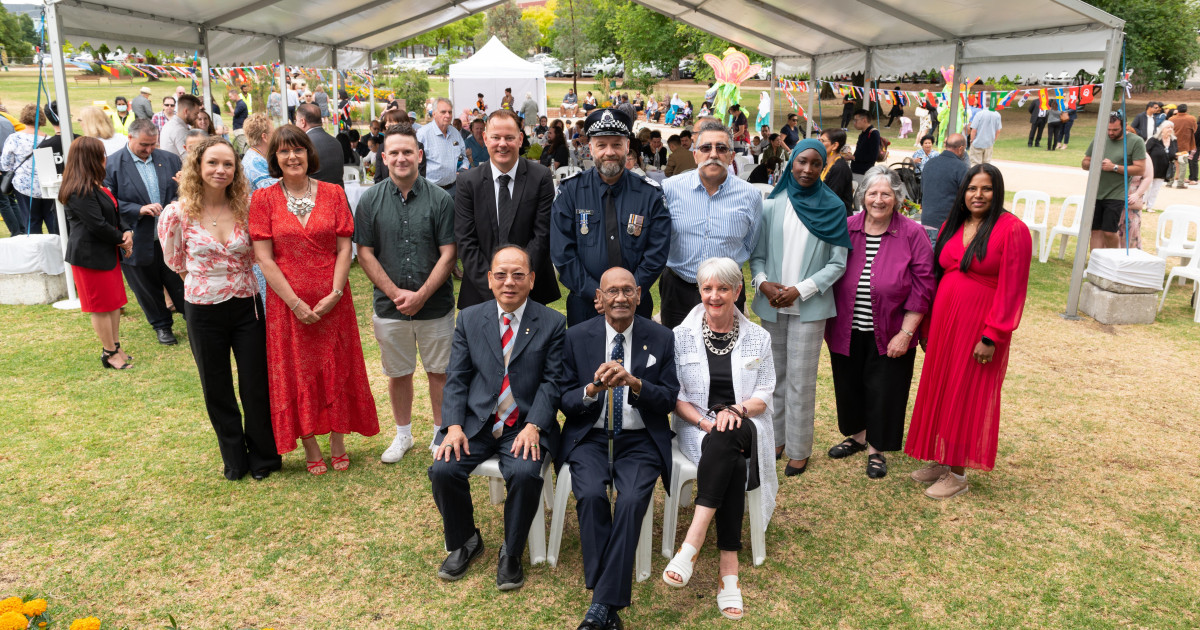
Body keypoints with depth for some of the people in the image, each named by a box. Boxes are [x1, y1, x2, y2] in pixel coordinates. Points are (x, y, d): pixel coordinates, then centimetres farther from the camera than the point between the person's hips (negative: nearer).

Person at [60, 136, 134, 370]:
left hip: (108, 252, 10)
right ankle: (110, 353, 11)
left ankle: (115, 347, 23)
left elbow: (114, 212, 13)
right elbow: (98, 224, -22)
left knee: (114, 302, 14)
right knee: (101, 306, 1)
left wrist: (127, 231, -5)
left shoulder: (96, 184, 11)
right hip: (90, 255, -9)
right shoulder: (79, 191, -20)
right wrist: (121, 239, -8)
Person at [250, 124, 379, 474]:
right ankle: (311, 448, 22)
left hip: (332, 301, 1)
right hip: (287, 303, -1)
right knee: (296, 373, 7)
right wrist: (296, 303, -12)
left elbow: (344, 249, -1)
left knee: (336, 369, 8)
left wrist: (335, 293, -12)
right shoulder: (263, 199, -1)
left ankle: (338, 443, 25)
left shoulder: (332, 194, 3)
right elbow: (264, 258, -6)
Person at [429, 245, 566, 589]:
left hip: (525, 425, -2)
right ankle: (464, 542, 10)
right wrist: (454, 426, -9)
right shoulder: (469, 319, 9)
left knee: (525, 474, -29)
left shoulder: (552, 323, 2)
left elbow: (552, 381, -2)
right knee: (443, 469, -20)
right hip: (476, 421, 3)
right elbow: (456, 378, 6)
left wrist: (533, 426, -17)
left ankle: (511, 553, -2)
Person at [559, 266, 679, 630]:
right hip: (589, 439, 1)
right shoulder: (577, 337, 3)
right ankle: (607, 598, -16)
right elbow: (565, 402, 3)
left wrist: (634, 383, -19)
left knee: (632, 500, -28)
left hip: (640, 441, 0)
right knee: (591, 494, -28)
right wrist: (594, 388, -19)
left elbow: (669, 400, 0)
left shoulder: (661, 338, 3)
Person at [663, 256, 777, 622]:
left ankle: (692, 544, -37)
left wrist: (734, 410, -16)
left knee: (727, 440, -36)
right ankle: (729, 569, -32)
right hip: (697, 427, 0)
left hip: (744, 425, 1)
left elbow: (763, 398, 6)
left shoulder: (758, 338, 8)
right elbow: (675, 396, 2)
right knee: (732, 462, -34)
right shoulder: (682, 335, 5)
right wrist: (704, 421, -15)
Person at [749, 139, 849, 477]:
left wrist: (800, 290, -11)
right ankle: (775, 439, 25)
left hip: (808, 306, -2)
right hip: (772, 305, 2)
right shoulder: (772, 205, 3)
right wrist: (762, 282, -12)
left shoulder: (833, 207, 0)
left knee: (800, 379, -1)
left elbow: (838, 263, -1)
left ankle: (799, 449, 13)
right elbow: (757, 254, 7)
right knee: (774, 374, 10)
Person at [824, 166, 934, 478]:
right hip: (846, 332, 3)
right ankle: (858, 435, 40)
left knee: (883, 391, 7)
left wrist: (906, 334, -12)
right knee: (850, 386, 16)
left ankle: (876, 449, 27)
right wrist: (828, 323, 4)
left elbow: (922, 288, -9)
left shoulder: (912, 234, -9)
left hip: (888, 335, -3)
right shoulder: (844, 229, -1)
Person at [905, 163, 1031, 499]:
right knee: (939, 388, 11)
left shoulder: (1013, 229, -11)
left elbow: (1011, 289, -14)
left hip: (979, 326, -6)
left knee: (966, 394, 3)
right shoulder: (951, 226, 9)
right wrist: (928, 326, 11)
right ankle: (941, 459, 27)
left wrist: (992, 336, -17)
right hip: (944, 319, 6)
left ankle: (958, 473, 16)